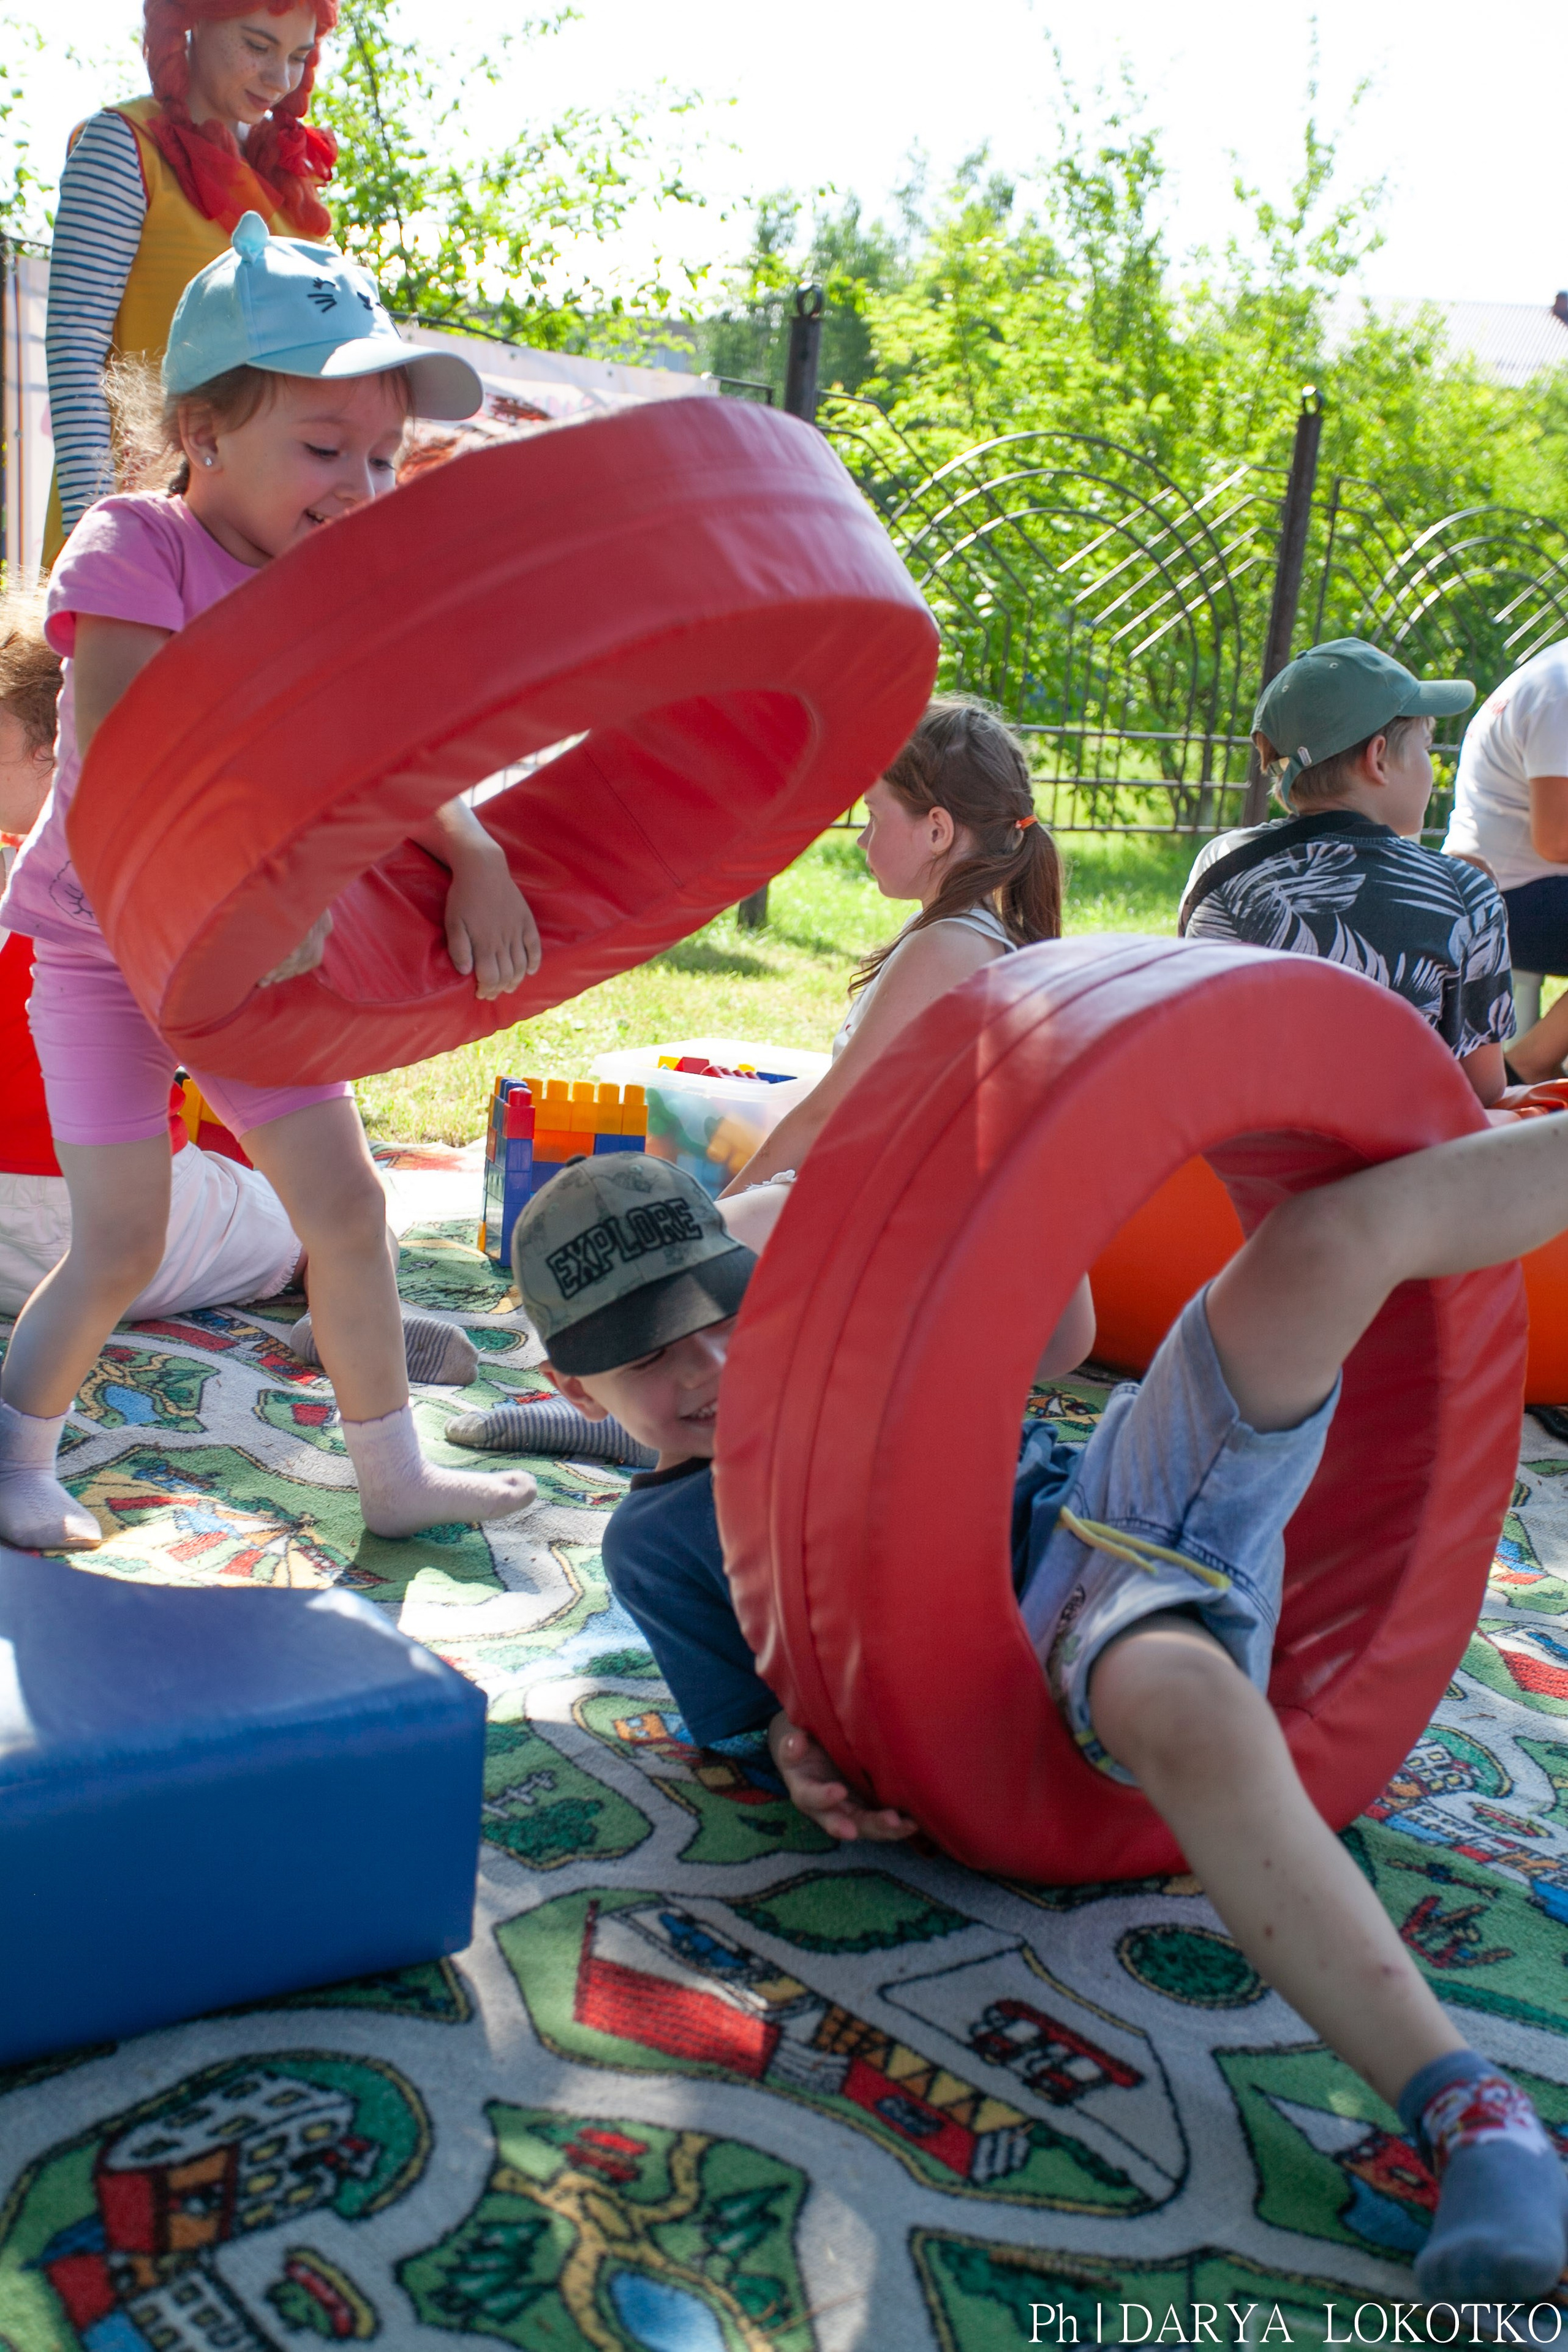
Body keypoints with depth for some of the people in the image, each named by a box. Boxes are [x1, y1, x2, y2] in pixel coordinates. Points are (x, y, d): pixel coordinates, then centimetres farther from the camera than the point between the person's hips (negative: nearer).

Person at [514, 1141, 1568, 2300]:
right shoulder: (654, 1544, 10)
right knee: (1179, 1701, -44)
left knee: (1322, 1240, -19)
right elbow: (747, 1716, 11)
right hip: (1055, 1641, -5)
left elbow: (1054, 1344, 21)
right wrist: (802, 1757, -12)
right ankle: (1472, 2116, -48)